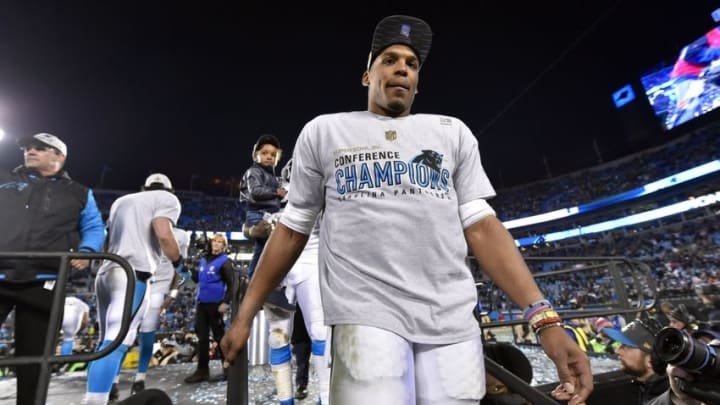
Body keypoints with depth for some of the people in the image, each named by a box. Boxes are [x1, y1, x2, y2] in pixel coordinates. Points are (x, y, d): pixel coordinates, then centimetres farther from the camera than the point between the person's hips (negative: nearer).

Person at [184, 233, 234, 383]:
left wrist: (226, 302, -21)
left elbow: (231, 284, -13)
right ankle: (202, 370, 22)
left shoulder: (225, 262, -8)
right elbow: (197, 279, 19)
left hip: (215, 304, -6)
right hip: (201, 303, 6)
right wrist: (192, 269, 2)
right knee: (202, 337, 12)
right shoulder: (203, 260, 12)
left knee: (219, 336, 2)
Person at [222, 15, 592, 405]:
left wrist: (543, 317, -4)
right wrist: (245, 314, 10)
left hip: (453, 319, 3)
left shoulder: (453, 133, 13)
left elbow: (481, 225, 7)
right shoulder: (323, 132, 10)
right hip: (367, 313, -2)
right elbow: (292, 229, 10)